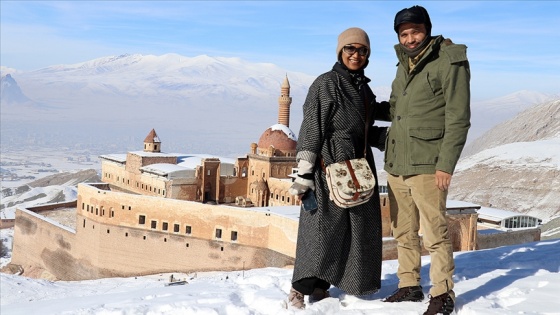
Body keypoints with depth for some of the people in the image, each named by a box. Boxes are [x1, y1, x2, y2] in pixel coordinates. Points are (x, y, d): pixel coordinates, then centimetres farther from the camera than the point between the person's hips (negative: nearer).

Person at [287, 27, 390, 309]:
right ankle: (301, 288, 8)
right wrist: (304, 173, -17)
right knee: (323, 225, -5)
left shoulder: (363, 88, 15)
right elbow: (311, 130, -12)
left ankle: (320, 285, 20)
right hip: (330, 168, -8)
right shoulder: (327, 84, -8)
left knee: (357, 227, 9)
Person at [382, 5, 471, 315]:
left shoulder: (449, 62, -7)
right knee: (403, 233, 13)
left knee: (435, 233, -3)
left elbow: (458, 119, -12)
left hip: (426, 166, -7)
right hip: (395, 164, 7)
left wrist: (446, 164, -16)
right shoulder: (404, 65, 16)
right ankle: (409, 286, 24)